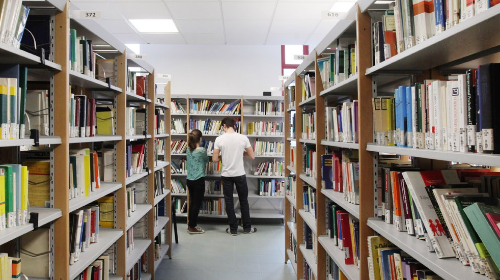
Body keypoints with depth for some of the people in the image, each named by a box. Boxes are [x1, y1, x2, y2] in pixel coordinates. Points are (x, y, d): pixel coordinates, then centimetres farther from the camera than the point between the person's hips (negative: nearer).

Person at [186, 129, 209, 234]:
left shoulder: (188, 150, 3)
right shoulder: (202, 150, -13)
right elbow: (206, 160, 5)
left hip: (189, 180, 7)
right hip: (198, 180, -7)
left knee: (192, 202, 17)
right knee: (197, 203, 3)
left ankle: (191, 224, 25)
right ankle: (192, 227, 8)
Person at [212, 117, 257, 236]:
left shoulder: (219, 139, -7)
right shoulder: (243, 138, -6)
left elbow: (214, 159, -4)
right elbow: (252, 156, 1)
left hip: (226, 175, 0)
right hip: (240, 174, 1)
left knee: (229, 201, 9)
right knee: (243, 201, 13)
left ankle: (233, 229, 15)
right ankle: (247, 227, 22)